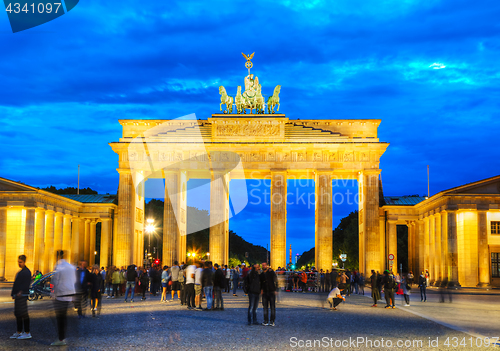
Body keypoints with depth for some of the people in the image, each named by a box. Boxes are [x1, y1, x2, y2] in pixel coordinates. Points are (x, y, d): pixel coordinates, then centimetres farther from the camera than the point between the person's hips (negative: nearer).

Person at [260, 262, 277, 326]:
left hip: (271, 292, -4)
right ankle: (266, 320, 10)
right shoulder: (261, 274, 10)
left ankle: (272, 321, 1)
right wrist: (261, 289, 5)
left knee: (272, 307, -3)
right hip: (265, 292, 4)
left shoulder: (271, 272, -3)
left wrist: (276, 290, -10)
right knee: (265, 307, 4)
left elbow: (275, 281, -4)